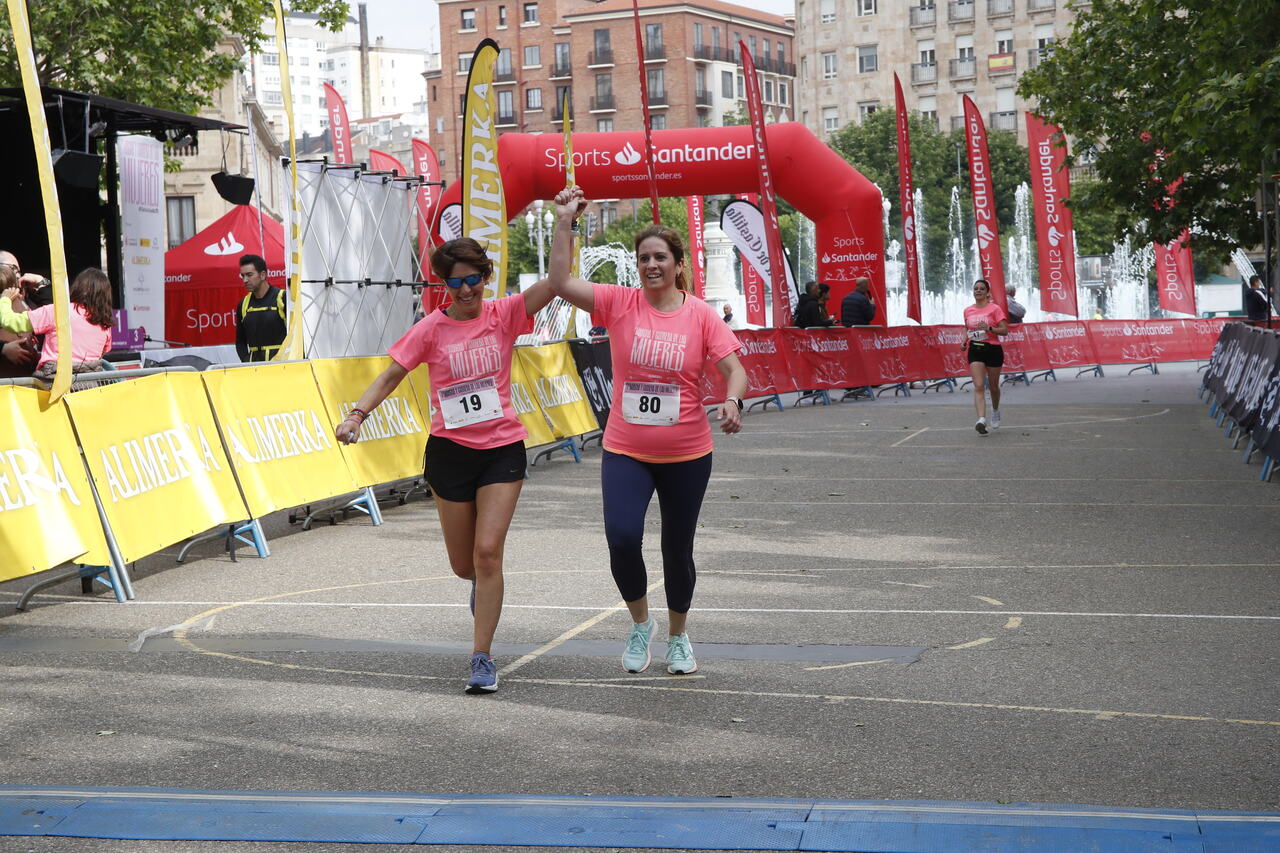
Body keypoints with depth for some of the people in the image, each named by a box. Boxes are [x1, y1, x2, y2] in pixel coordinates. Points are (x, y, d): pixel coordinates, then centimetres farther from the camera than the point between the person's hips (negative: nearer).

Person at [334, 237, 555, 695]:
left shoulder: (504, 314, -3)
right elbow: (390, 376, -3)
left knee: (488, 552, -13)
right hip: (450, 451, 1)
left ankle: (482, 657, -3)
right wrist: (357, 414, -18)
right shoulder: (432, 328, -2)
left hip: (503, 449, -1)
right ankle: (482, 583, 49)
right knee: (463, 565, 10)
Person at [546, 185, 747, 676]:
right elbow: (560, 283, -10)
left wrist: (732, 401, -28)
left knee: (677, 549, 11)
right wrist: (564, 222, -13)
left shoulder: (700, 315, -5)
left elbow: (734, 368, -8)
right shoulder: (620, 304, -3)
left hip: (686, 455, 0)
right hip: (625, 451, 0)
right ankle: (640, 623, 12)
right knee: (622, 537, -17)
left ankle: (678, 636, 36)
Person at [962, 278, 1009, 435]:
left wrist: (989, 328, -25)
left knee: (993, 386, 12)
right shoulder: (967, 311, 8)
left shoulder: (995, 309, -5)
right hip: (975, 350, 2)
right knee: (979, 386, -13)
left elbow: (1005, 330, -10)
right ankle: (982, 420, -23)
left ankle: (995, 411, 41)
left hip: (993, 350, -2)